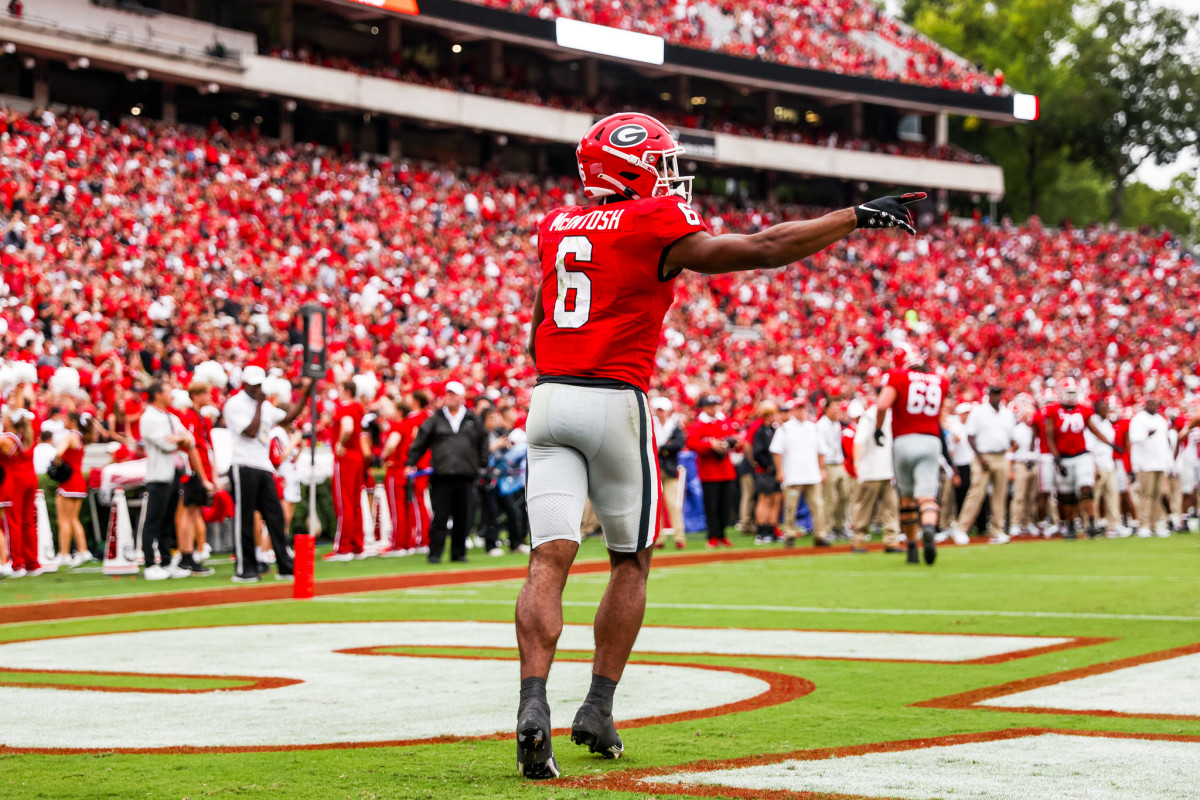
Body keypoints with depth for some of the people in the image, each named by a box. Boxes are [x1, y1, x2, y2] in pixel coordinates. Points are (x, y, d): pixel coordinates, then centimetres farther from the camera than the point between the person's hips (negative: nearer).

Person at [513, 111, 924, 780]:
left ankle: (534, 705, -22)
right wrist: (857, 217, -1)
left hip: (548, 398, 5)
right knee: (631, 561, 12)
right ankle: (599, 709, 12)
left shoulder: (557, 230, 14)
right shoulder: (656, 229, -5)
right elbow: (761, 250, -8)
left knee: (550, 561, -5)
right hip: (615, 403, -5)